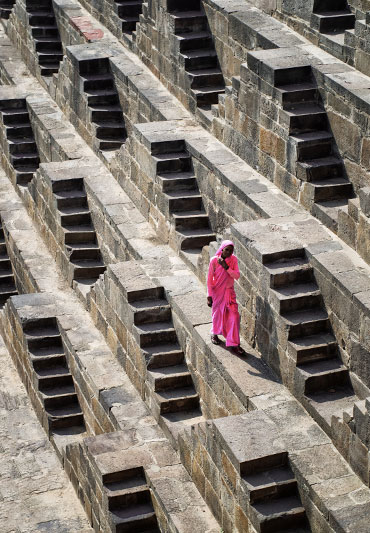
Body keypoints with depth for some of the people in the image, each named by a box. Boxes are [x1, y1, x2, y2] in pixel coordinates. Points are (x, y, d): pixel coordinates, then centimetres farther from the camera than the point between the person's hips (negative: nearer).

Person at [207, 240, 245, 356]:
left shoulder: (233, 259, -7)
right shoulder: (214, 261, -15)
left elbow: (237, 276, -12)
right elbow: (210, 279, -10)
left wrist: (226, 267, -25)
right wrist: (209, 296, -10)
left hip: (229, 292, 2)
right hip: (217, 292, -2)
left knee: (234, 316, -5)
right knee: (218, 314, 14)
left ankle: (234, 344, 0)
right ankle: (214, 334, 44)